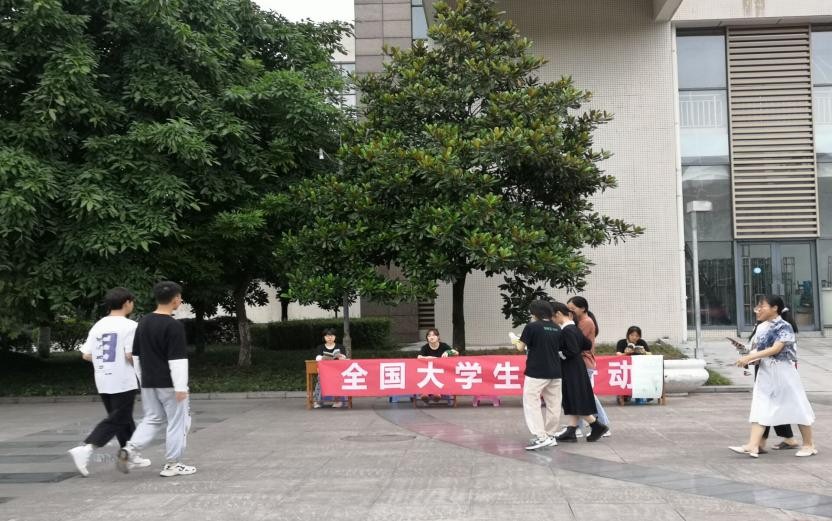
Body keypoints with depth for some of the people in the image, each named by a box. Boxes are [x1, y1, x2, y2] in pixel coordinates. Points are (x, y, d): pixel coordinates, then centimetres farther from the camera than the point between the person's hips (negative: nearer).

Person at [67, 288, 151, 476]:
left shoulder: (98, 326, 9)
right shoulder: (129, 326, -10)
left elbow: (86, 355, 6)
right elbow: (131, 355, -18)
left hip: (103, 382, 7)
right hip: (123, 382, -7)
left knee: (123, 418, 17)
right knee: (116, 420, -2)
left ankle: (131, 456, 24)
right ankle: (85, 449, -15)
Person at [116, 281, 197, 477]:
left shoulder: (143, 323, 7)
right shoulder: (174, 326, -16)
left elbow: (136, 355, 13)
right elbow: (177, 359, -19)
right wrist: (181, 387, -17)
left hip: (148, 383, 7)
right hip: (169, 384, -7)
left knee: (152, 419, 17)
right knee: (177, 422, 6)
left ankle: (128, 449, -2)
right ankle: (172, 464, 11)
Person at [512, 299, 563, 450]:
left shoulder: (532, 326, -9)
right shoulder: (557, 329, 7)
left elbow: (521, 348, -4)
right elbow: (559, 349, 13)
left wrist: (517, 342, 16)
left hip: (536, 372, -6)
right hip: (555, 372, 6)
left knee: (531, 403, -2)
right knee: (553, 405, 11)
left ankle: (540, 437, -10)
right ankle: (550, 436, 16)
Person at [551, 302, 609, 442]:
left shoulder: (566, 330, -20)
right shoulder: (574, 328, 8)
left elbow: (572, 352, -24)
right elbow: (587, 345, 14)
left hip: (571, 371, -10)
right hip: (575, 369, 10)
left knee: (577, 401, -1)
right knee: (572, 401, 10)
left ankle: (597, 426, 7)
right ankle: (571, 431, 13)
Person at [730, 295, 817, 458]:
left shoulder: (784, 327, -13)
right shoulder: (765, 327, 10)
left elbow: (775, 349, -22)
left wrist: (750, 357, -26)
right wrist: (750, 358, -5)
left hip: (782, 372, -7)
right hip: (765, 372, 7)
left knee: (796, 407, 4)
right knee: (760, 408, -2)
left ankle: (809, 445, 18)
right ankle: (753, 445, -8)